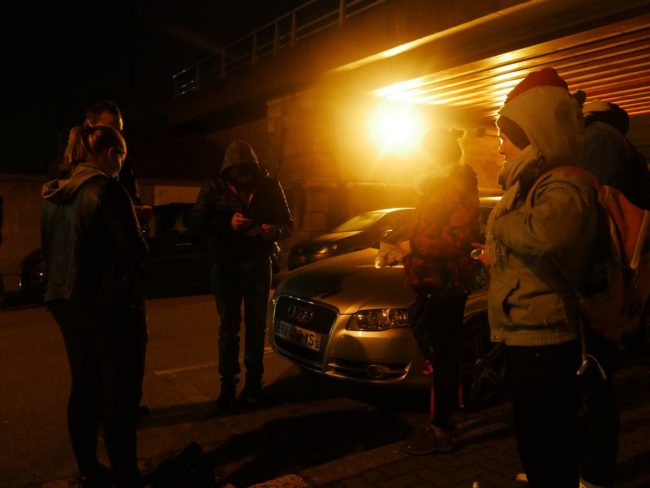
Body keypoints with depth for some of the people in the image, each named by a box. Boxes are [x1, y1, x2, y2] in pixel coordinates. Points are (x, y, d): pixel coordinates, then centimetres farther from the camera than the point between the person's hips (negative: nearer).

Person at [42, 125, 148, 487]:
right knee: (121, 393, 1)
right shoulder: (106, 187, -14)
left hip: (66, 301, 8)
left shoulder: (53, 193, 9)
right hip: (109, 304, -8)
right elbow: (135, 251, -16)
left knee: (84, 388, 17)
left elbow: (50, 250, 17)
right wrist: (139, 242, 4)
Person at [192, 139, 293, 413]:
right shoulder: (213, 188, -2)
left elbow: (287, 223, 3)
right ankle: (228, 387, 10)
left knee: (256, 325, 7)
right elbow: (198, 223, -7)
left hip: (257, 264, 1)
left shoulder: (270, 187, 0)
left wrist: (275, 231, -20)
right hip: (225, 265, -1)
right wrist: (228, 224, -23)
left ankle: (253, 384, 19)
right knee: (229, 326, 2)